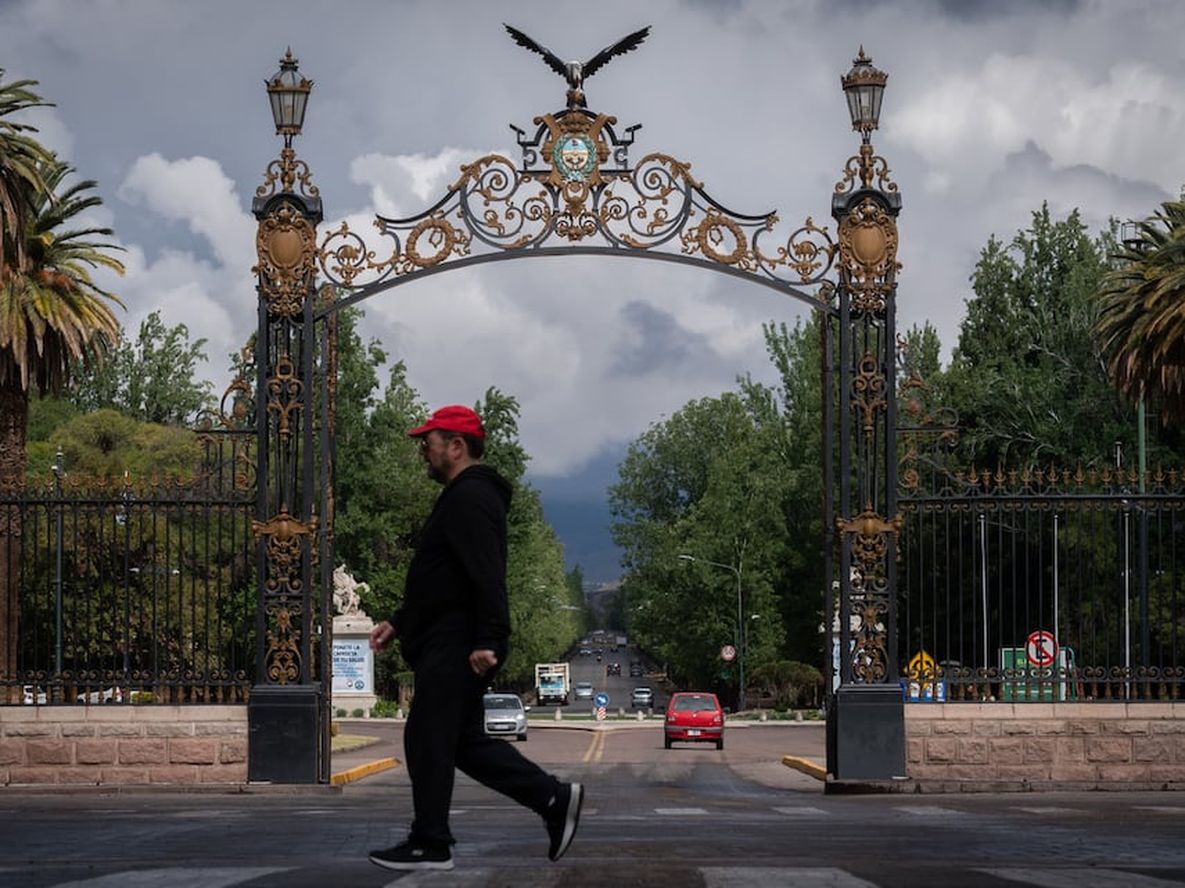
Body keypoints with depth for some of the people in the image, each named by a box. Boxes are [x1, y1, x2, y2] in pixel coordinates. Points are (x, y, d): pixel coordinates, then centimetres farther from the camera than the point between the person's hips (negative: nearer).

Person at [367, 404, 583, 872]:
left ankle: (430, 846, 1)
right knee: (466, 741, 12)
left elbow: (486, 577, -24)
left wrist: (487, 640, -30)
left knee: (428, 740, -5)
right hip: (450, 645, 11)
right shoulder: (461, 497, 21)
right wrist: (398, 624, 25)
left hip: (455, 649, -11)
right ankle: (554, 799, 11)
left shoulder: (470, 498, -14)